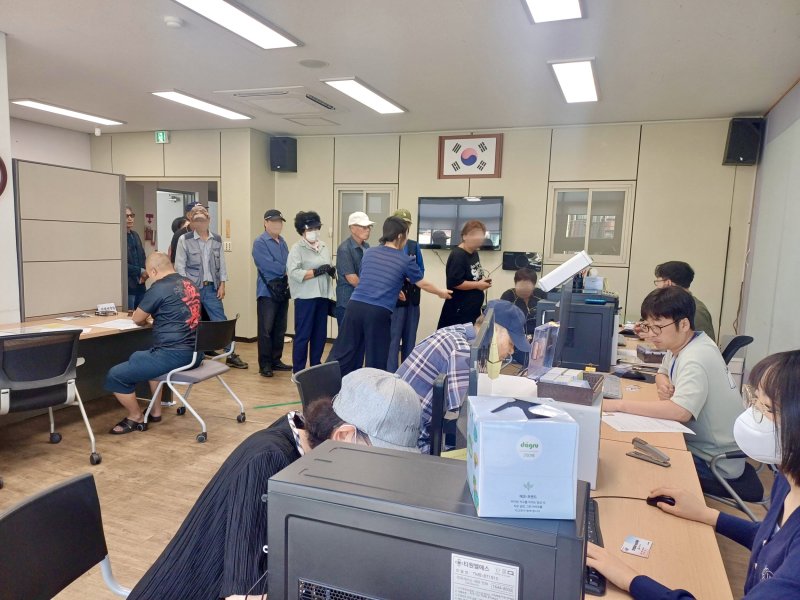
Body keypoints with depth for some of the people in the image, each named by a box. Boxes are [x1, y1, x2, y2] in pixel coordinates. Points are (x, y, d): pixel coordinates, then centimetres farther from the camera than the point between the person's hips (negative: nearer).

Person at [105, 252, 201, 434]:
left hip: (174, 355, -10)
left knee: (115, 376, 0)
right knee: (140, 358, 36)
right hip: (194, 352, 10)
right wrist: (151, 316, 27)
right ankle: (155, 411, 37)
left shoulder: (159, 288, -12)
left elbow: (137, 319, 2)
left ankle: (136, 417, 21)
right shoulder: (189, 284, 12)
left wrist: (145, 316, 23)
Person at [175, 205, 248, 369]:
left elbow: (222, 264, 10)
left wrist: (222, 285, 2)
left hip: (212, 288, 3)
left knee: (221, 321, 3)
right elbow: (180, 266, -4)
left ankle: (231, 355, 9)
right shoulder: (184, 239, -2)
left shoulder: (217, 240, 8)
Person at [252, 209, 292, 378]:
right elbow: (269, 266, -17)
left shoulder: (282, 242, 14)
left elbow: (288, 264, 12)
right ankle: (265, 364, 3)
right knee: (266, 329, -4)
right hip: (267, 291, -7)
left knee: (280, 329, 11)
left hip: (283, 290, 7)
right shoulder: (260, 243, -7)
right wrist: (285, 270, -6)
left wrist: (289, 271, -9)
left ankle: (276, 360, 21)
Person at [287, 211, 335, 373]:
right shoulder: (297, 248, -7)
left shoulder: (324, 246, 13)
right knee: (303, 335, 0)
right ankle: (298, 371, 9)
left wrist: (332, 271, -4)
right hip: (305, 297, -6)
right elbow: (294, 273, -18)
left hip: (322, 296, 6)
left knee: (320, 334, 12)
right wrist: (317, 271, -20)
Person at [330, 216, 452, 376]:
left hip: (355, 305, 4)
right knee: (376, 360, 9)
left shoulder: (369, 253, 15)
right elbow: (423, 284, 18)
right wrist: (441, 293, 38)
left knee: (342, 352, 9)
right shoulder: (406, 260, 5)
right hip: (378, 312, -4)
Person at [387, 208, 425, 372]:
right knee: (393, 340, -3)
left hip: (413, 298, 5)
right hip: (394, 299, -5)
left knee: (410, 340, 13)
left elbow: (421, 269, 11)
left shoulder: (414, 246, 10)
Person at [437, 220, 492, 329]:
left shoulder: (474, 253, 11)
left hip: (473, 309, 9)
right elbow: (454, 282, -25)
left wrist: (483, 280, 3)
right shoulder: (457, 255, -18)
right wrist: (478, 285, -16)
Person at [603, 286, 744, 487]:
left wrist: (619, 404, -39)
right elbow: (662, 372, 19)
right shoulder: (679, 344, 1)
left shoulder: (696, 358, -27)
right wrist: (663, 382, -6)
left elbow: (681, 411, -40)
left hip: (715, 462, -8)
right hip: (697, 444, 8)